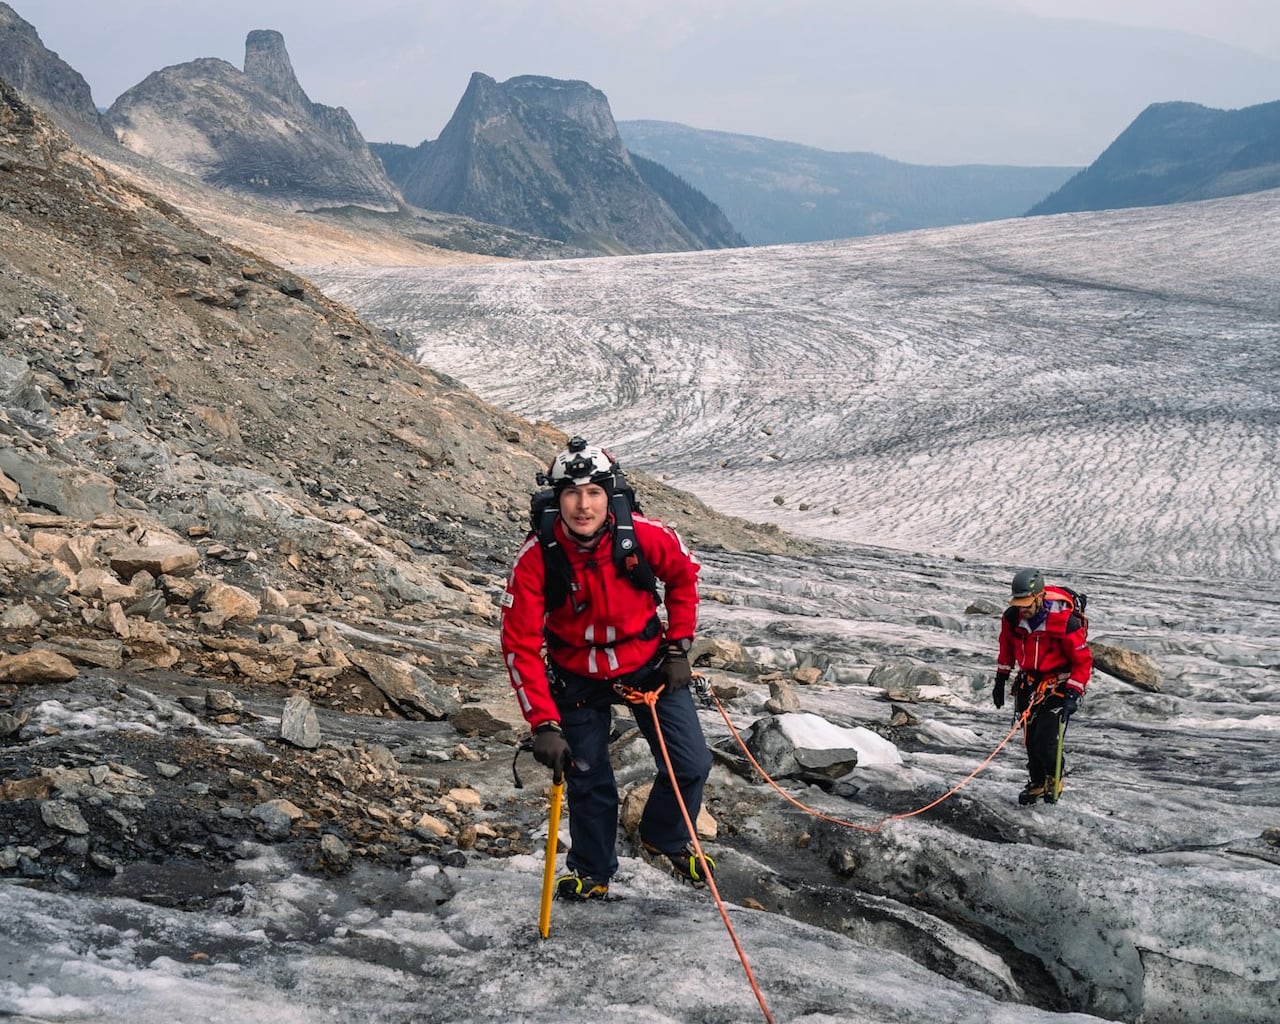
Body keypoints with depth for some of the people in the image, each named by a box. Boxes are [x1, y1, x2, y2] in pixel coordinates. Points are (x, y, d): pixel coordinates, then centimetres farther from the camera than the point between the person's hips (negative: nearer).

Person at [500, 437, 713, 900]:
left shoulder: (644, 536, -23)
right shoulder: (536, 557, -25)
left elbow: (683, 575, 0)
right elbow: (521, 644, -23)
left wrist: (678, 648, -1)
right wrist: (544, 724, -28)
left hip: (648, 665, 1)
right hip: (578, 679, -1)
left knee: (691, 765, 3)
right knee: (588, 782, 5)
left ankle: (665, 841, 33)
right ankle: (592, 873, 31)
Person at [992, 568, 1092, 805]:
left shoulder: (1066, 621, -25)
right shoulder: (1012, 617, -10)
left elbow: (1083, 661, -15)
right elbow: (1007, 648, 12)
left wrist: (1072, 695, -21)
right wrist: (1000, 679, 14)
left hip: (1059, 686, -5)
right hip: (1029, 684, 5)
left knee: (1046, 741, -12)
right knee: (1031, 739, 8)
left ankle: (1055, 776, 17)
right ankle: (1037, 782, 30)